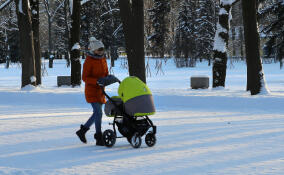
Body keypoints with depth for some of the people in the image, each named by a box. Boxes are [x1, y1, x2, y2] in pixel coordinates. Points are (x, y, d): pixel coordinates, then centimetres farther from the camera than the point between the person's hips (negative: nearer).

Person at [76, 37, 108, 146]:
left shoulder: (103, 59, 9)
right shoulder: (89, 61, -13)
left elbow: (106, 73, 17)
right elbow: (85, 78, -15)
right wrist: (97, 81, -27)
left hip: (100, 90, 8)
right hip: (91, 90, -8)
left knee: (97, 113, 13)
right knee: (98, 113, -14)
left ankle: (82, 130, 29)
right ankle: (99, 139, -10)